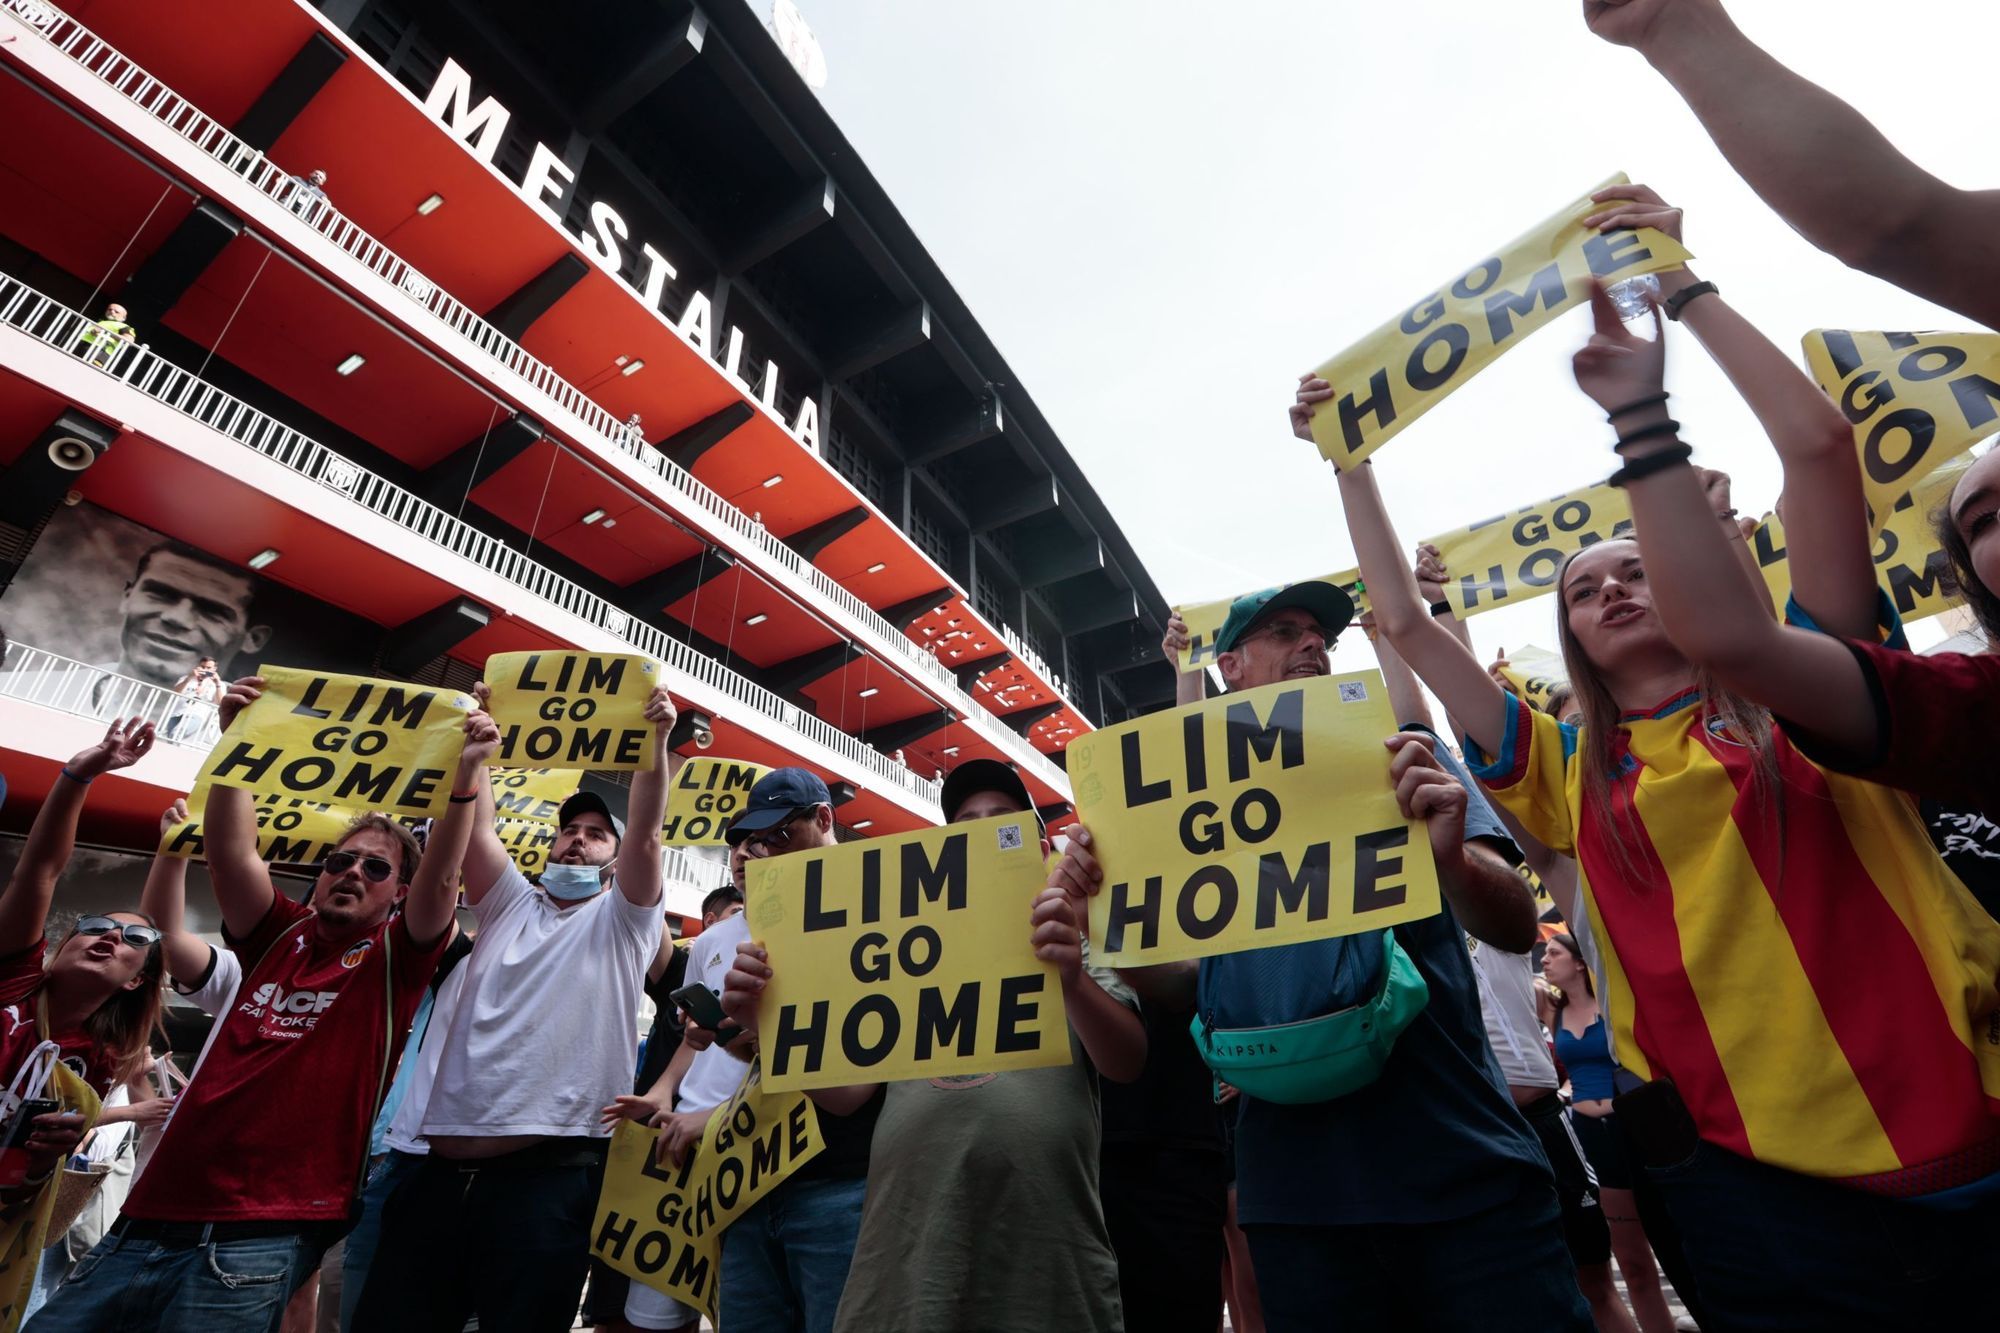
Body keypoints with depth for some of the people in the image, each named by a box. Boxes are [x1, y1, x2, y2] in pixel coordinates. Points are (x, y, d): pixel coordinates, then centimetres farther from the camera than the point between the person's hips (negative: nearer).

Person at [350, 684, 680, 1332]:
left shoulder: (622, 920, 7)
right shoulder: (511, 905, 19)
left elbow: (646, 836, -9)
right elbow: (476, 828, 6)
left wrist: (657, 739, -19)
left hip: (550, 1175, -4)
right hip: (442, 1168, 4)